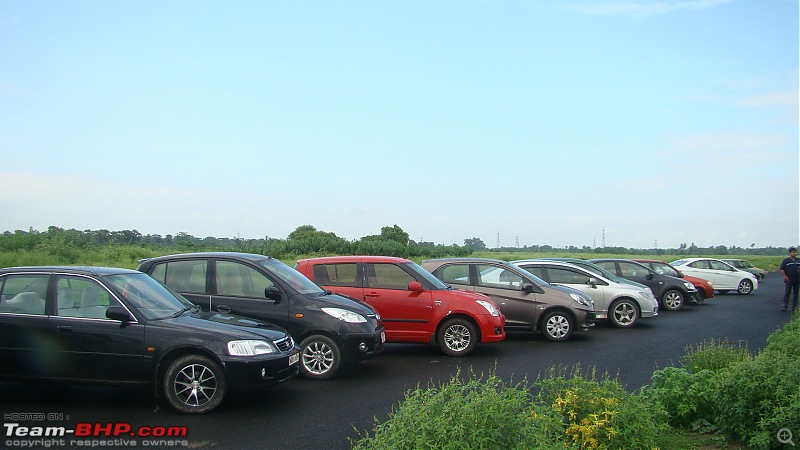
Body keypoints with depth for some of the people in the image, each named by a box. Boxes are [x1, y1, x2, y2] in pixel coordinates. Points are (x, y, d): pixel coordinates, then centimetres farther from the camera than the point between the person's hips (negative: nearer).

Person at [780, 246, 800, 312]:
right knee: (786, 293, -6)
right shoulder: (786, 260, -1)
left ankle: (794, 306, 15)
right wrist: (785, 276, -13)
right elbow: (782, 269, -3)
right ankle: (784, 306, -3)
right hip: (788, 280, -4)